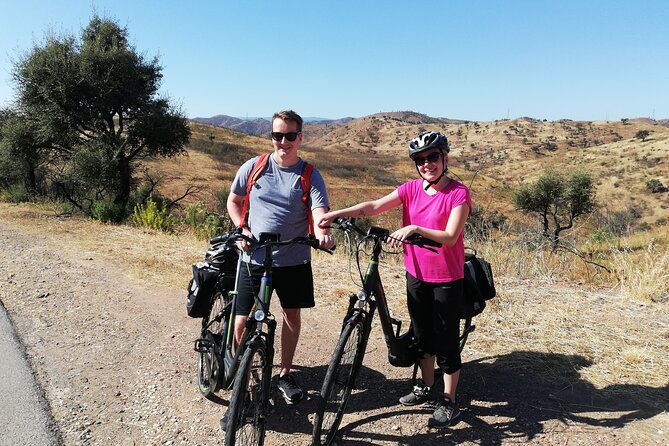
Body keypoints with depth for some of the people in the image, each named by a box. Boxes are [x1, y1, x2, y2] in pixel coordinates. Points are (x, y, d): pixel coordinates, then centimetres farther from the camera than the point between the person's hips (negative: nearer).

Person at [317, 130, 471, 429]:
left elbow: (450, 237, -23)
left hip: (447, 279, -5)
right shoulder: (412, 188, 0)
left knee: (446, 341, 5)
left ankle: (449, 402, 23)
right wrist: (337, 214, -23)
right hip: (416, 274, 5)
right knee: (422, 336, 19)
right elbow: (375, 206, -11)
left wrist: (414, 228, -35)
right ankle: (426, 388, 38)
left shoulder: (458, 193, -13)